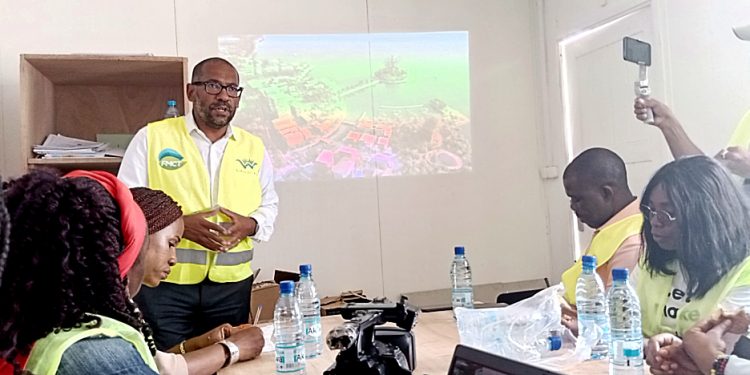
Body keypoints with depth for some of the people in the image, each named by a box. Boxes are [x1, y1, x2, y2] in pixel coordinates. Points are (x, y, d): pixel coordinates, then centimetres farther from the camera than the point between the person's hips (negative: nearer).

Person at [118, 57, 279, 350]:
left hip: (231, 284, 4)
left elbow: (269, 205, 16)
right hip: (163, 282, -3)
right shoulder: (152, 137, -2)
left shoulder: (254, 147, 9)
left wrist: (250, 225, -7)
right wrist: (179, 225, -18)